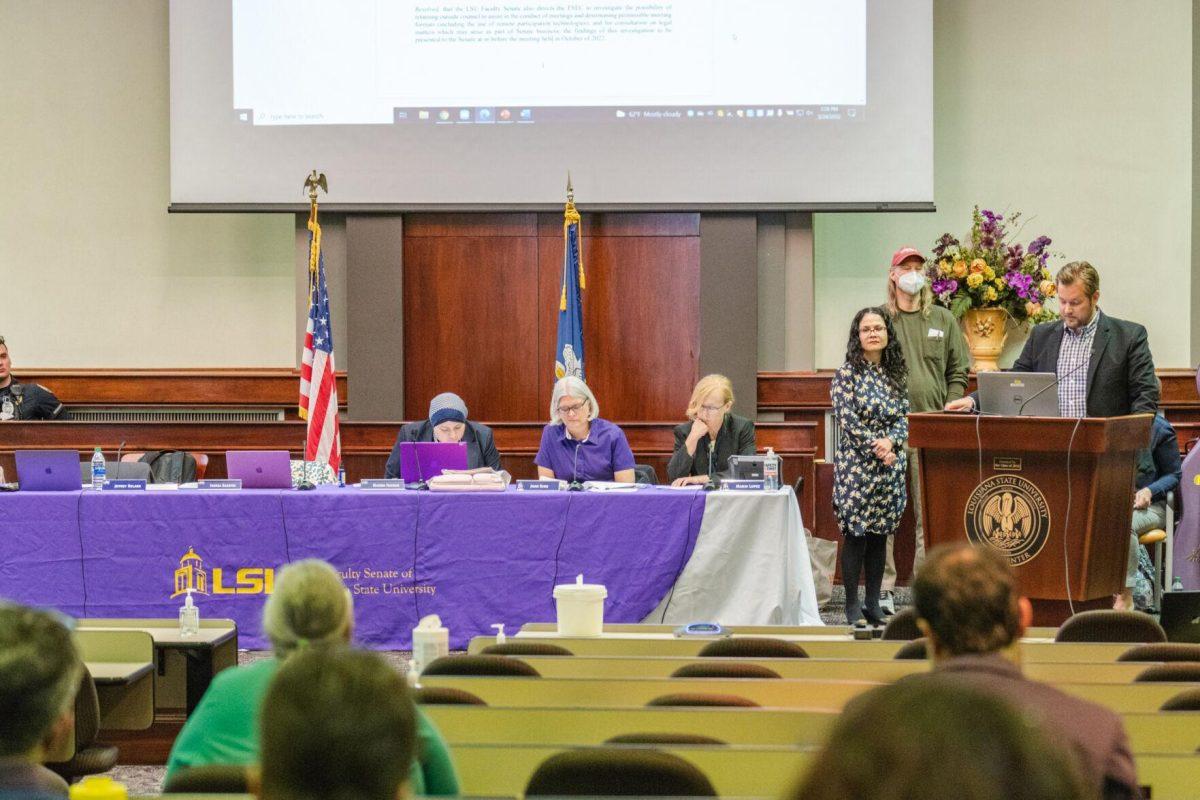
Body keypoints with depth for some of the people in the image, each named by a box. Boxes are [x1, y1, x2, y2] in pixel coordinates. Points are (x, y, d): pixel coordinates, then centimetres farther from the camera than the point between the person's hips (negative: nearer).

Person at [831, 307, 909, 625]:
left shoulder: (896, 374, 11)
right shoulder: (847, 373, -3)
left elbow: (904, 417, 8)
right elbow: (847, 420, -10)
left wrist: (890, 441, -11)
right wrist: (875, 447, -14)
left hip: (890, 464, 5)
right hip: (856, 464, -5)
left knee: (880, 534, 7)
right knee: (855, 534, -5)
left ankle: (873, 604, 12)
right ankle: (852, 607, 1)